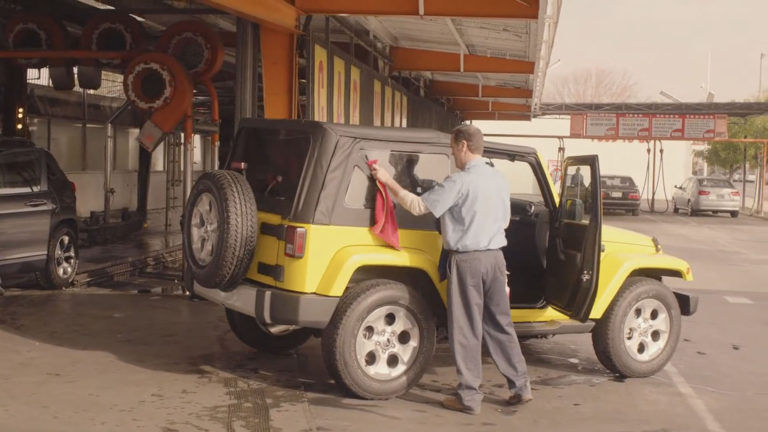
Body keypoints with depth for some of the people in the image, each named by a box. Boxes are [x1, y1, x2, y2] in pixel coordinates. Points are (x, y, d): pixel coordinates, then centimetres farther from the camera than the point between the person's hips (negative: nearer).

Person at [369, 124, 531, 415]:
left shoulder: (460, 181, -16)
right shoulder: (499, 179, 7)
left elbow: (417, 206, -14)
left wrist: (388, 181, -6)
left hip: (467, 260, -7)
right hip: (495, 257, 7)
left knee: (466, 330, 1)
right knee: (500, 324, 15)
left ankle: (469, 397, 7)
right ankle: (521, 387, 19)